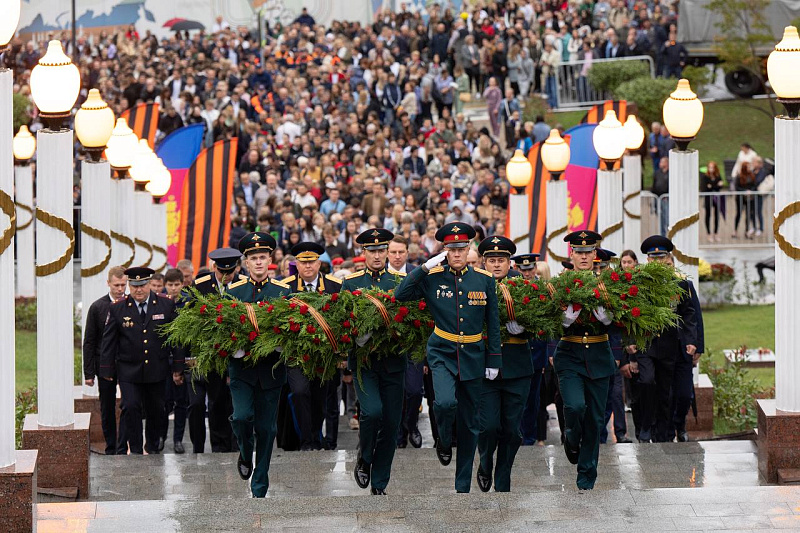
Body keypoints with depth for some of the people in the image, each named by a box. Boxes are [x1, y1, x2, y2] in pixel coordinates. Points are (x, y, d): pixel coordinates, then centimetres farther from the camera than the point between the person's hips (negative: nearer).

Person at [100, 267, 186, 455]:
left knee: (156, 409, 11)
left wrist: (178, 368, 2)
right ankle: (135, 450, -2)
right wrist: (107, 370, -1)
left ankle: (153, 446, 32)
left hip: (157, 369, 1)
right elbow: (108, 341, 2)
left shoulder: (166, 304, -1)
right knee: (131, 407, -12)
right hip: (128, 371, -1)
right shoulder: (117, 308, -3)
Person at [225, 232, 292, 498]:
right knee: (242, 416, -18)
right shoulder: (233, 291, 6)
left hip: (271, 368, 0)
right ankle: (245, 456, 14)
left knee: (266, 427, 3)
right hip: (242, 366, 0)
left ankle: (259, 487, 13)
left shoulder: (283, 292, 4)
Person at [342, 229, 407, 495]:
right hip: (363, 360, -2)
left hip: (393, 361, 2)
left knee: (391, 423, 3)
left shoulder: (401, 281, 6)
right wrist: (355, 336, -17)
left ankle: (379, 484, 15)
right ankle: (364, 460, 5)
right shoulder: (350, 283, 4)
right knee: (372, 411, -22)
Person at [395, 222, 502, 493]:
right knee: (445, 402, -28)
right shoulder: (432, 278, -2)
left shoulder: (485, 279, 2)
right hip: (442, 354, -2)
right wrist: (425, 268, -17)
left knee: (470, 424, 6)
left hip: (473, 356, 2)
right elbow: (400, 295, -13)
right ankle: (444, 442, 6)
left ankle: (463, 485, 17)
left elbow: (493, 323, 7)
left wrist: (494, 360, 4)